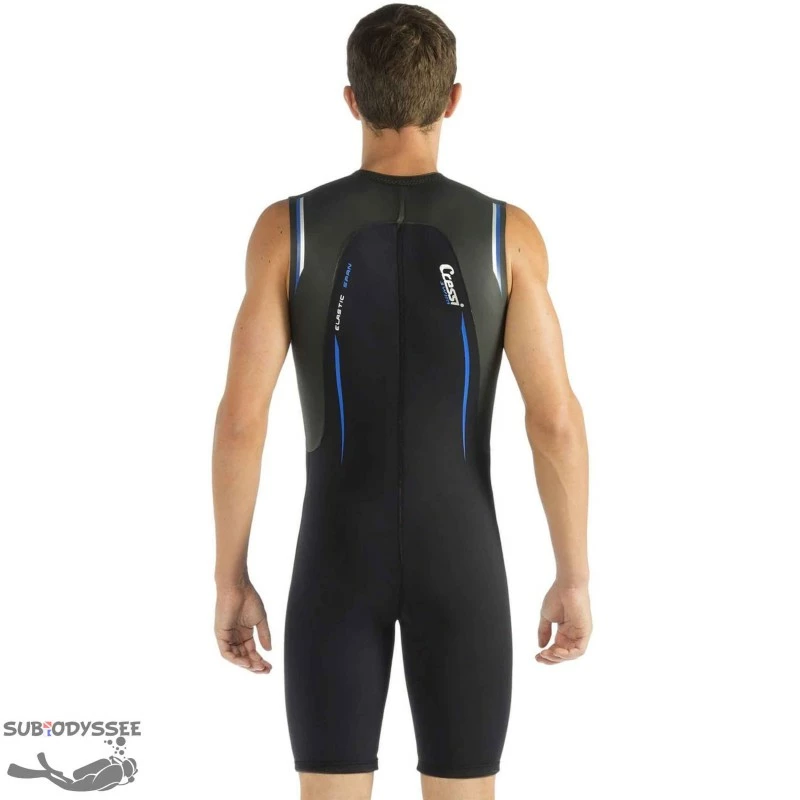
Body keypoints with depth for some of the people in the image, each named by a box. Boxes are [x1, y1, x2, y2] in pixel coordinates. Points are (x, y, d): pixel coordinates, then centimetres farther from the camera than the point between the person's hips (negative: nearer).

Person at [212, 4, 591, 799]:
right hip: (458, 557, 0)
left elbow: (240, 416, -10)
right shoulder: (508, 231, -7)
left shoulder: (286, 227, -6)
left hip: (339, 556, 0)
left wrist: (230, 581, 0)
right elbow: (555, 420, -10)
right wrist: (574, 578, 1)